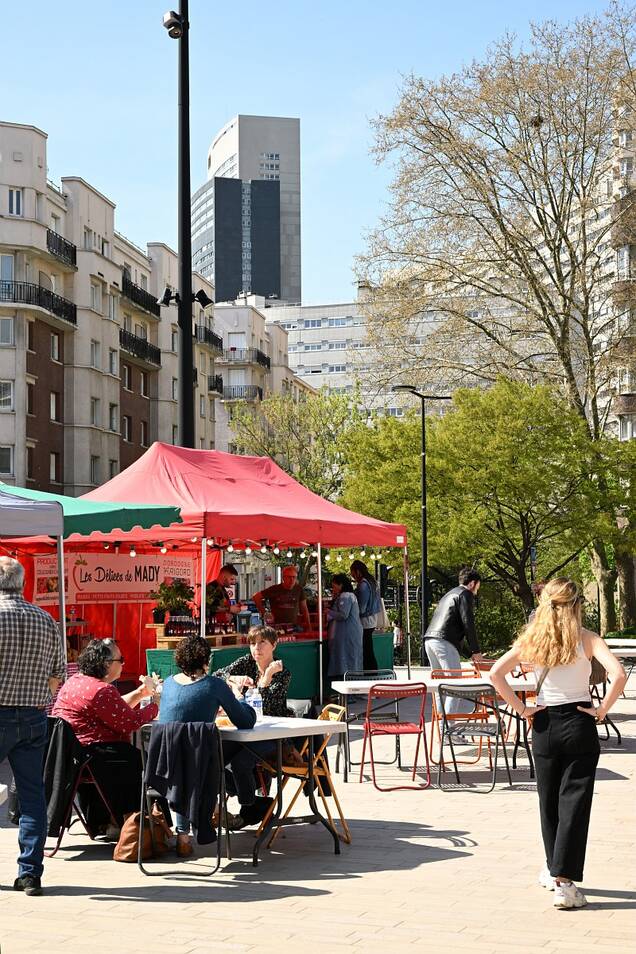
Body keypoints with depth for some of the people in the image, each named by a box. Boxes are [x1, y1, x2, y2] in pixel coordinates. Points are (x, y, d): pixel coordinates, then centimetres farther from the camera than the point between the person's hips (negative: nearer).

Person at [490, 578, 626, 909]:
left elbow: (495, 674, -7)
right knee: (574, 803, 0)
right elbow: (618, 675, -21)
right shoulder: (586, 639, -7)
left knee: (548, 801, 18)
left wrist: (521, 709, -2)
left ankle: (553, 871, 32)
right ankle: (564, 883, -6)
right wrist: (602, 709, -10)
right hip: (579, 724, -3)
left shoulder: (532, 639, 0)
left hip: (544, 724, 3)